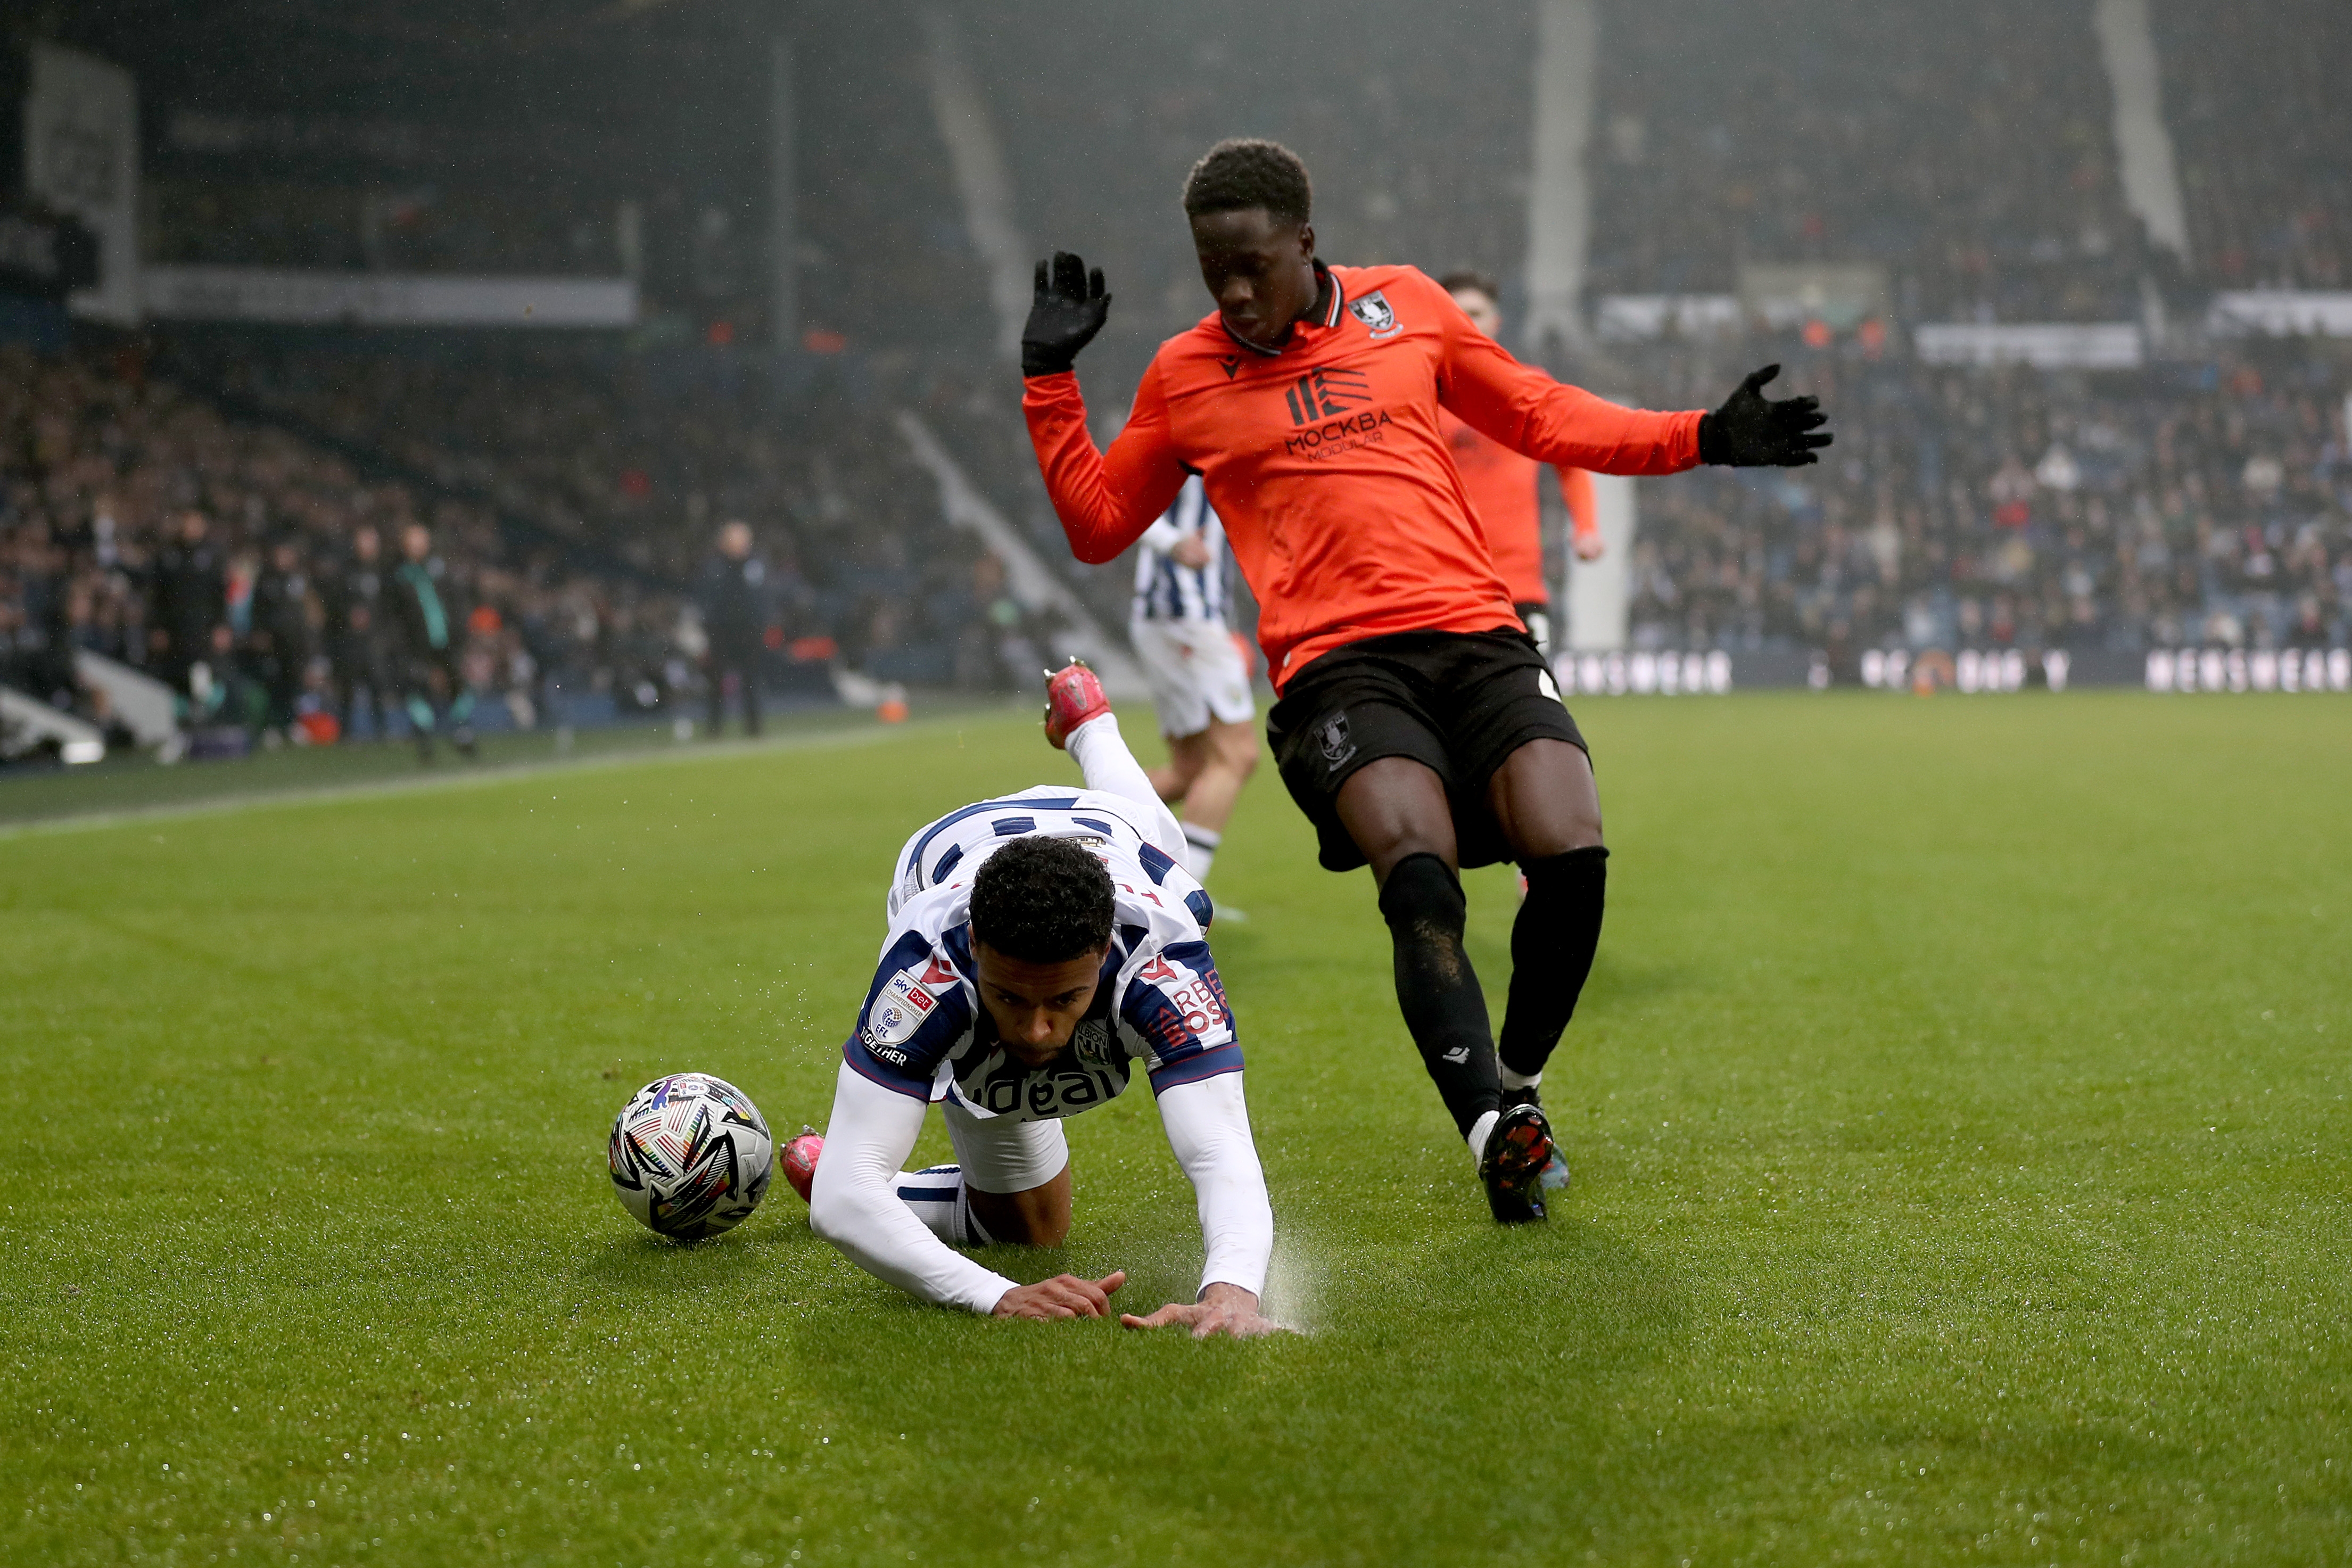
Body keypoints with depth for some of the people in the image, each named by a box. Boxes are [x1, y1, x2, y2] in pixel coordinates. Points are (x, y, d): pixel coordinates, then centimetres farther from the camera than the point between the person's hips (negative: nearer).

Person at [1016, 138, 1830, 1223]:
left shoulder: (1406, 307, 16)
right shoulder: (1184, 377, 14)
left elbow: (1540, 416, 26)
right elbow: (1098, 525, 23)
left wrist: (1703, 439, 18)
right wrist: (1049, 381, 12)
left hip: (1477, 635, 2)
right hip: (1337, 670, -2)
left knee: (1572, 858, -19)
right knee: (1418, 875, -28)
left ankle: (1518, 1085, 6)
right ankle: (1495, 1131, -36)